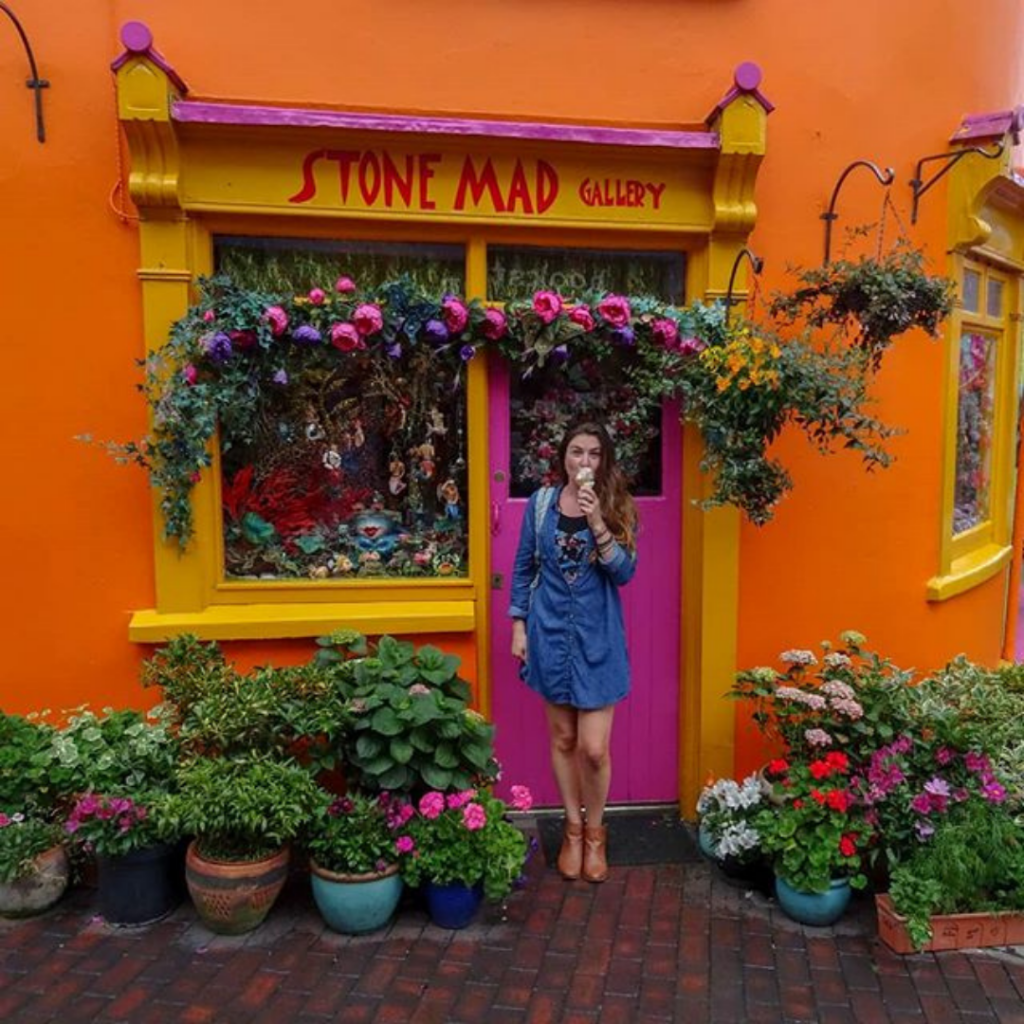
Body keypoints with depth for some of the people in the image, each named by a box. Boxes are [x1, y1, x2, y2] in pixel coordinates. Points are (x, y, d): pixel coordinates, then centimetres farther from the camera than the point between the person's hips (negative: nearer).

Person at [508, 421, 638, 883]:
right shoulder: (540, 503, 1)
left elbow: (625, 573, -12)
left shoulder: (617, 507, -3)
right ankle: (573, 828, 33)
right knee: (562, 739, 13)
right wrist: (518, 625, 3)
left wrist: (597, 525, -25)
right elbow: (523, 567, 7)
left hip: (596, 637, -1)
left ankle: (595, 832, 25)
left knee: (594, 748, -2)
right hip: (550, 632, 2)